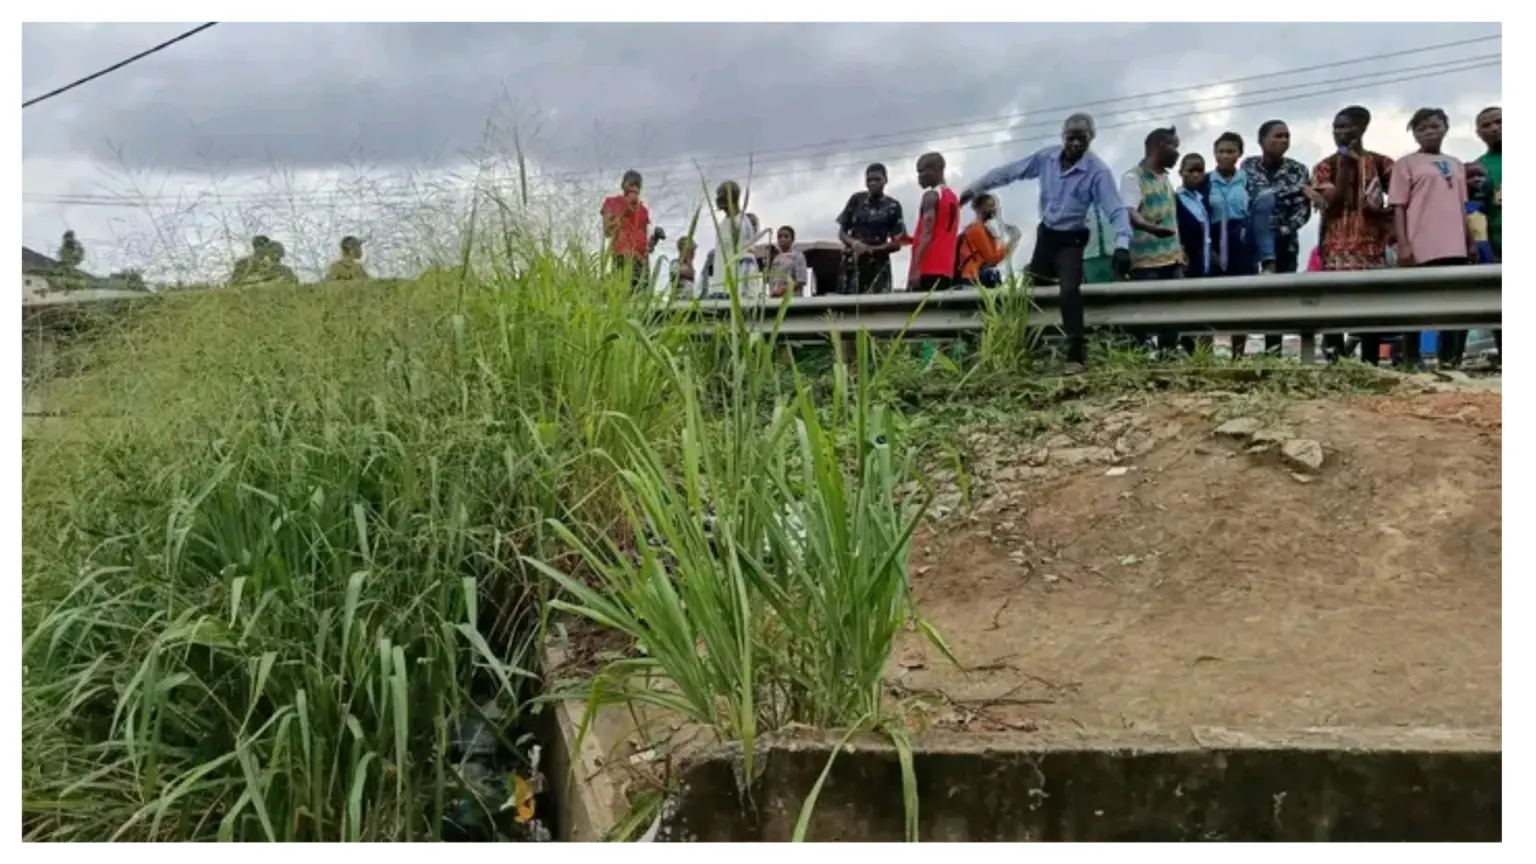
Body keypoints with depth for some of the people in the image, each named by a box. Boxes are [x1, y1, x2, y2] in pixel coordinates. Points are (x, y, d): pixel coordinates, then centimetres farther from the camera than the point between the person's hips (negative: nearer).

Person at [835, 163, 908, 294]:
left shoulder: (892, 206, 2)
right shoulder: (856, 200, 7)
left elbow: (897, 243, 1)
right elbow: (841, 232, 10)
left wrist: (871, 249, -13)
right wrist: (854, 243, -12)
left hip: (878, 265, -1)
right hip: (852, 263, 1)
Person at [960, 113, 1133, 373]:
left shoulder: (1098, 171, -19)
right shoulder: (1047, 157, -5)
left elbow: (1116, 210, -25)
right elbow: (1010, 172, 3)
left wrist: (1122, 245, -40)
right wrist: (974, 188, 5)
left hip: (1071, 240, -6)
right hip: (1045, 234, 6)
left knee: (1069, 291, -24)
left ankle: (1076, 355, -23)